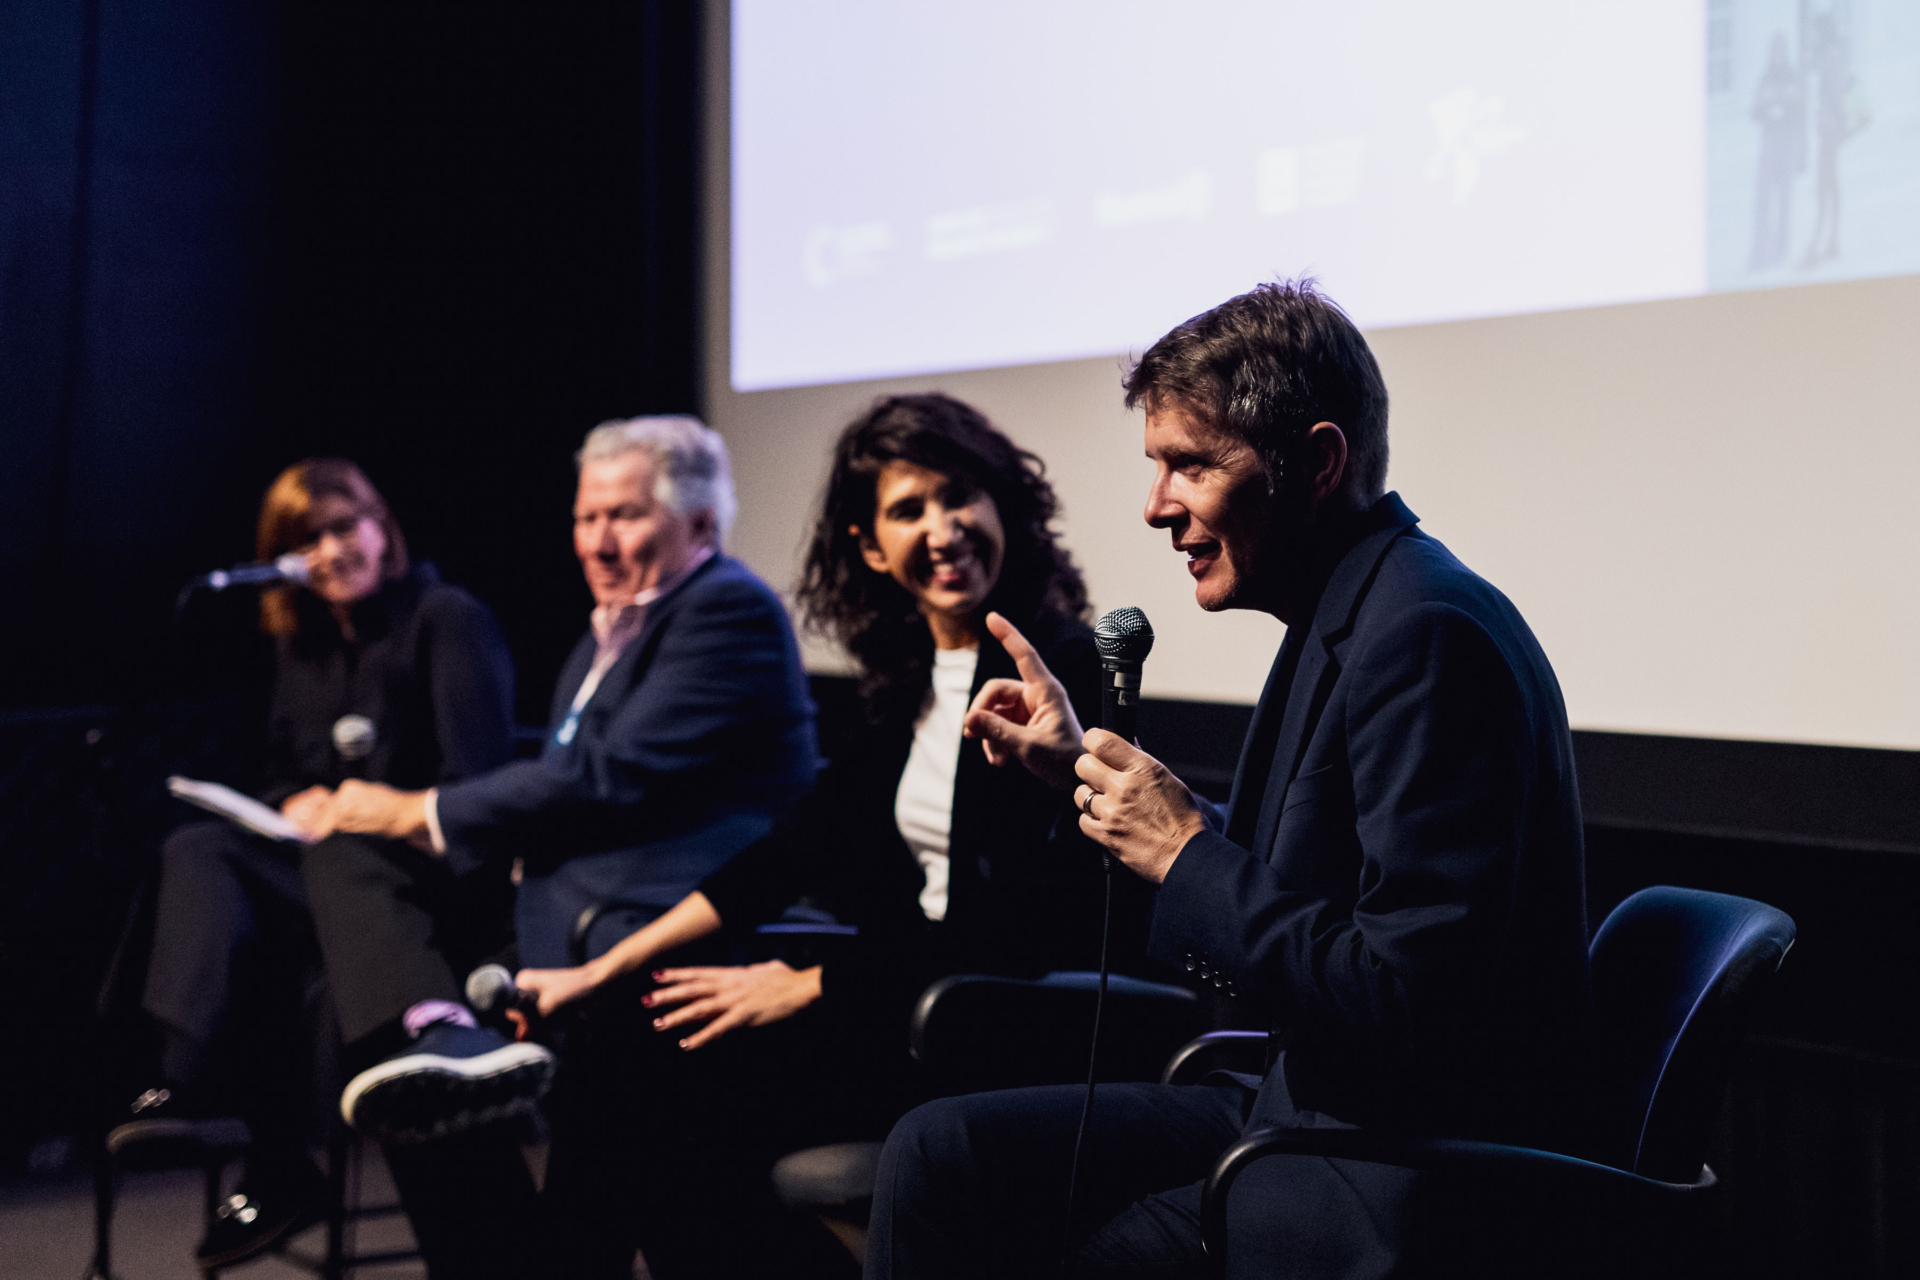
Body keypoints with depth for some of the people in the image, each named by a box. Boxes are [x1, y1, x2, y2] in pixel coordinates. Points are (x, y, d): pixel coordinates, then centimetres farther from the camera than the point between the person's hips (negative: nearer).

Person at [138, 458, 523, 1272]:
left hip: (446, 876, -6)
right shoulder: (304, 646, 20)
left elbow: (476, 782, -10)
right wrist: (296, 804, -2)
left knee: (337, 855, -37)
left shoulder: (448, 619, -1)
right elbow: (283, 776, 22)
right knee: (199, 852, -19)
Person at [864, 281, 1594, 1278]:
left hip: (1404, 1181, -9)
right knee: (939, 1151, 3)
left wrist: (1187, 853, -17)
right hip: (1311, 1104, 9)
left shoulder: (1427, 635, -22)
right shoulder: (1344, 617, 9)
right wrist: (1084, 769, 13)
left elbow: (1405, 1002, -26)